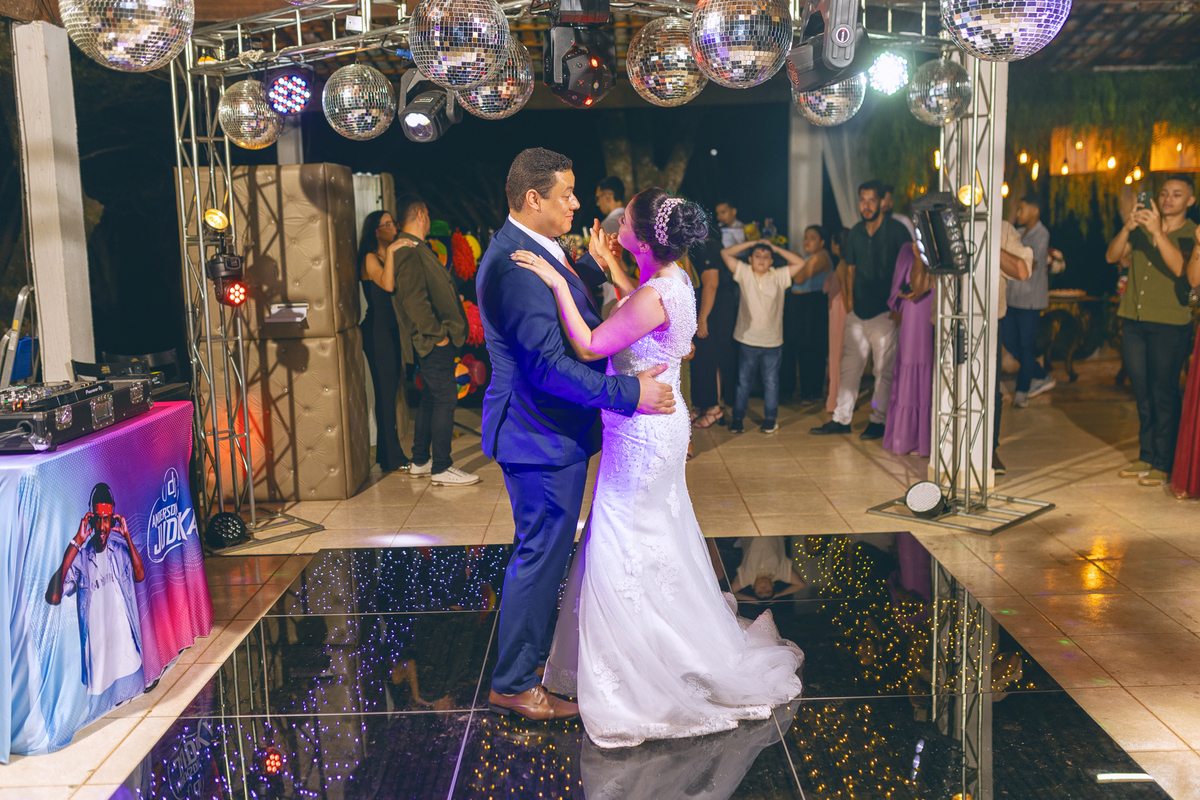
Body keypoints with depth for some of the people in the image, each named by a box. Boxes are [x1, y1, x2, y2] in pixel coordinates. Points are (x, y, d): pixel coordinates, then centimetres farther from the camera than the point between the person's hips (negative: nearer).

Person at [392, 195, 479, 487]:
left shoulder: (417, 249, 17)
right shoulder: (409, 251, -15)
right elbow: (415, 299, -23)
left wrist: (444, 331, 17)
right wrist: (437, 333, -19)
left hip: (439, 339, 11)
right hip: (435, 341, -11)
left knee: (431, 398, 15)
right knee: (445, 399, -7)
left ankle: (420, 461, 24)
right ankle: (441, 468, -2)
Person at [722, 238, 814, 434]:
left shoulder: (779, 277, 2)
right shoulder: (744, 273, 1)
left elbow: (800, 263, -2)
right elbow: (725, 253, -1)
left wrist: (776, 248, 0)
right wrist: (751, 243, -1)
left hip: (772, 341, 1)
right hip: (747, 339, -1)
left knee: (771, 381, 9)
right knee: (743, 381, 7)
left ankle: (770, 419, 19)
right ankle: (737, 419, 14)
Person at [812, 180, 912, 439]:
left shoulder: (896, 231, -7)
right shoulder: (856, 233, 9)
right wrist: (849, 298, 8)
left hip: (885, 313, -5)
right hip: (858, 312, 5)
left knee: (884, 369, 1)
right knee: (849, 366, 8)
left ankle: (878, 420, 11)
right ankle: (841, 418, 14)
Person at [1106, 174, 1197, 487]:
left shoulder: (1192, 235, -2)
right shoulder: (1141, 228, 12)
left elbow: (1181, 268, -19)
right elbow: (1112, 256, 2)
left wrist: (1158, 232, -26)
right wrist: (1127, 227, -14)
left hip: (1170, 324, -5)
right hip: (1133, 321, 5)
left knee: (1164, 394, -3)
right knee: (1142, 394, 12)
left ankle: (1163, 464, 5)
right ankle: (1146, 456, 22)